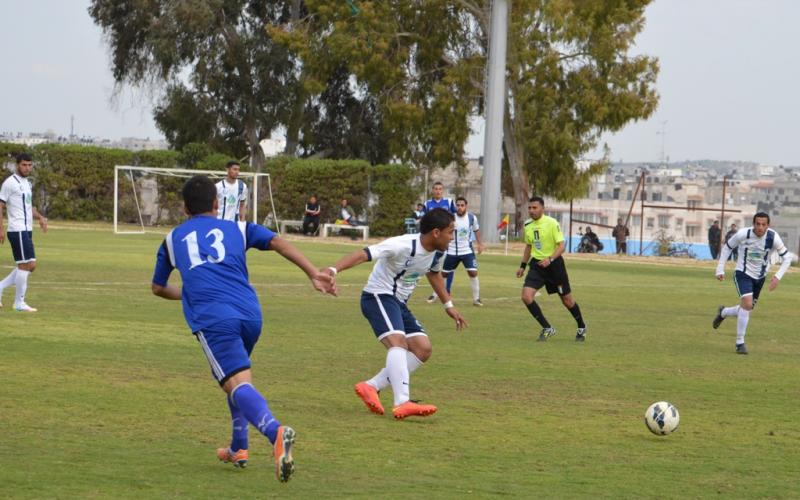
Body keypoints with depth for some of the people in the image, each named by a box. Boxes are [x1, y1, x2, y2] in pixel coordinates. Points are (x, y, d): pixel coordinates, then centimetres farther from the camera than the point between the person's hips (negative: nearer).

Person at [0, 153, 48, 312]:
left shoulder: (27, 183, 17)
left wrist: (40, 217, 8)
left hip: (27, 230, 9)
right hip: (17, 231, -9)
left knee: (29, 266, 10)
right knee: (27, 265, -8)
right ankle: (19, 303, -1)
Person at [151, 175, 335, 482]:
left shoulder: (172, 239, 28)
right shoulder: (237, 229, 26)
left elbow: (158, 287, 38)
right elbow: (277, 242, 8)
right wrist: (313, 273, 2)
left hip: (212, 318, -3)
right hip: (250, 314, 3)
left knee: (238, 384, -17)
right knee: (237, 376, 30)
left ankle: (275, 432, -45)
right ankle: (238, 448, 30)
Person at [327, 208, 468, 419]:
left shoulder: (437, 253, 1)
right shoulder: (402, 246, -26)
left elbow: (434, 274, 25)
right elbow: (363, 255, -34)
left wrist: (448, 305, 28)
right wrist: (334, 270, -48)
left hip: (399, 302, 9)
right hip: (378, 296, -9)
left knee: (423, 349, -1)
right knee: (398, 341, -30)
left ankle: (371, 386, 1)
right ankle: (402, 403, -42)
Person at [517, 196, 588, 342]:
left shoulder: (552, 223, -15)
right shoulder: (528, 225, 4)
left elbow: (561, 246, -18)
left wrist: (550, 259, -33)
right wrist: (523, 266, 17)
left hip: (554, 264, -5)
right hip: (537, 264, 5)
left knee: (567, 300, 7)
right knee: (526, 296, -16)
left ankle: (581, 328, 33)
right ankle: (547, 329, -3)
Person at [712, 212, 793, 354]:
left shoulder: (773, 237, -18)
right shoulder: (743, 234, -21)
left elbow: (787, 257, -8)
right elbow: (727, 247, -2)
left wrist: (778, 276, -20)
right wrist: (720, 269, -4)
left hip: (759, 278, 4)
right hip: (743, 274, -4)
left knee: (747, 310, 14)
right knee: (747, 304, -24)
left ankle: (723, 312, 46)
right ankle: (740, 343, -12)